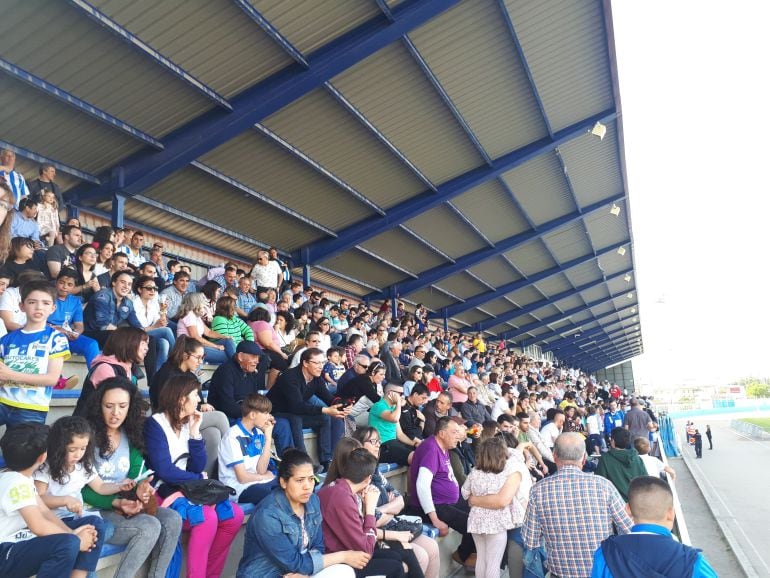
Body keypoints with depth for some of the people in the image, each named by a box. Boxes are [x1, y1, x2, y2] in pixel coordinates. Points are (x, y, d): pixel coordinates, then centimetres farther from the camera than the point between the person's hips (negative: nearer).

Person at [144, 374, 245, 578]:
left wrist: (195, 432, -5)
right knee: (207, 517, -30)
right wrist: (200, 479, -8)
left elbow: (197, 467, 5)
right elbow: (164, 471, -20)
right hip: (162, 492, -7)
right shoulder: (155, 424, -12)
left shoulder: (187, 424, 9)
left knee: (235, 515, -11)